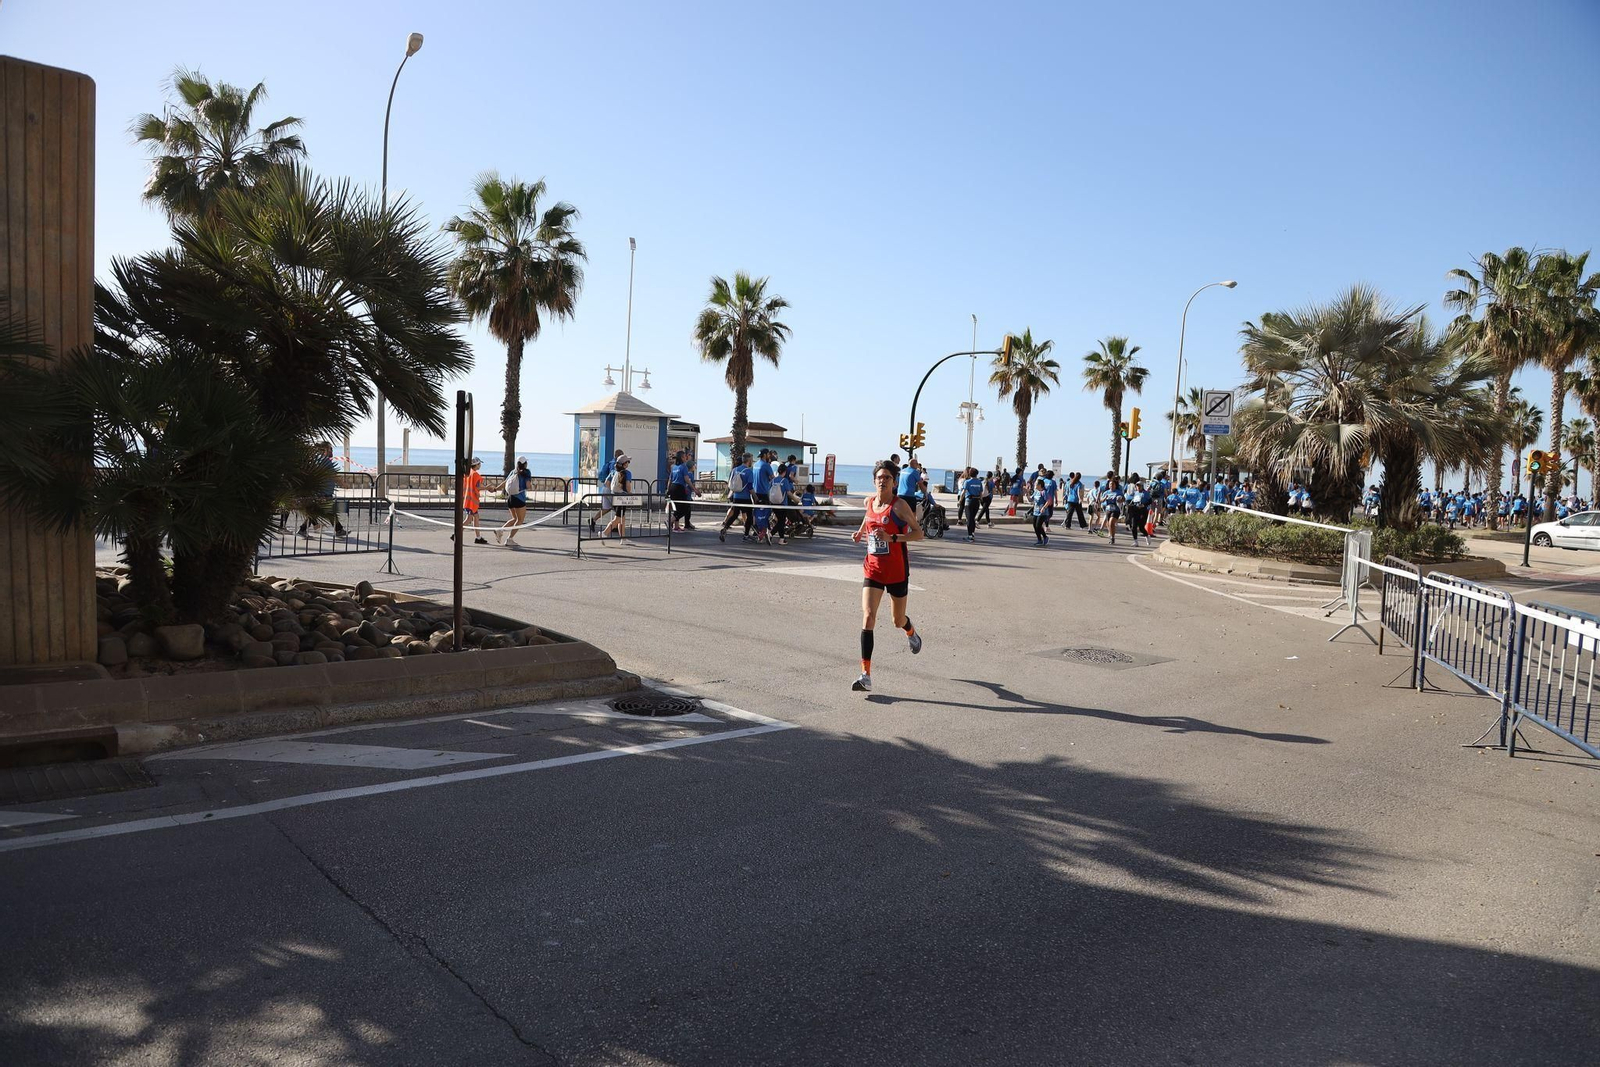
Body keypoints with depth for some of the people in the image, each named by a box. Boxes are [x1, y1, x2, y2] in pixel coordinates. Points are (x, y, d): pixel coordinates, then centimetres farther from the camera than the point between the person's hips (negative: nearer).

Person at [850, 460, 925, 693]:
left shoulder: (899, 505, -13)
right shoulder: (869, 502, 3)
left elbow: (918, 534, -14)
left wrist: (891, 537, -26)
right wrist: (861, 532, 8)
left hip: (896, 570, -3)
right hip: (873, 568, 3)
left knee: (898, 620, 14)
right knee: (868, 617, -13)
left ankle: (912, 633, 55)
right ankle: (866, 676, -14)